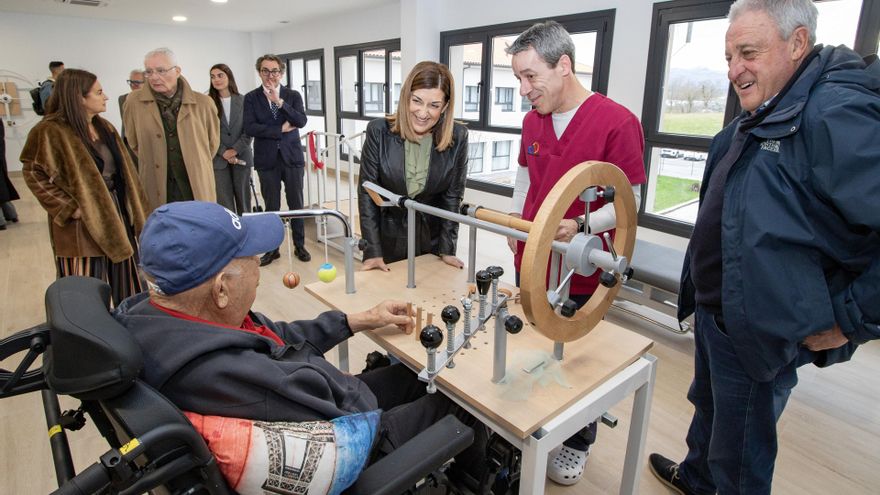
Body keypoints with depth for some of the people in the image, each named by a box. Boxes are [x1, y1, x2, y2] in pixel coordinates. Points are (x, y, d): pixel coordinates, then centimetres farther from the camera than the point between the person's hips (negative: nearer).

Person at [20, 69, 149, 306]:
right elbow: (33, 173, -11)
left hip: (117, 213, 7)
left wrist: (133, 212, 10)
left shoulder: (104, 127, 10)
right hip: (83, 223, -7)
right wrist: (68, 208, -16)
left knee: (125, 288, 15)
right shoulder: (51, 132, -13)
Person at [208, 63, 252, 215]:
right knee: (224, 201, 0)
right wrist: (224, 152, -11)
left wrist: (235, 150, -10)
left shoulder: (243, 100, 3)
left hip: (241, 156, 1)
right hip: (219, 159, 0)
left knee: (243, 198, 7)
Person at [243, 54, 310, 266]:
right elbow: (250, 128, -10)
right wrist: (280, 130, -13)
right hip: (267, 159, 0)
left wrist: (280, 102, -20)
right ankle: (272, 248, 19)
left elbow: (302, 121, -12)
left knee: (296, 204, 7)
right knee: (272, 207, 7)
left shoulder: (293, 95, 4)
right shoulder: (251, 98, 2)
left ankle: (299, 245, 20)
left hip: (292, 157, 0)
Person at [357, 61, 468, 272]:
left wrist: (447, 250, -8)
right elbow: (367, 191, -11)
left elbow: (453, 195, -5)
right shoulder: (379, 131, -13)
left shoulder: (458, 137, -10)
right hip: (388, 238, 0)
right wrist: (372, 252, -14)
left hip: (432, 239, 1)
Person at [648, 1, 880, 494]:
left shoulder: (839, 114, -24)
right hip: (716, 310, 9)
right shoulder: (760, 117, 6)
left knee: (740, 451, 12)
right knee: (708, 406, 29)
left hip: (758, 330, -9)